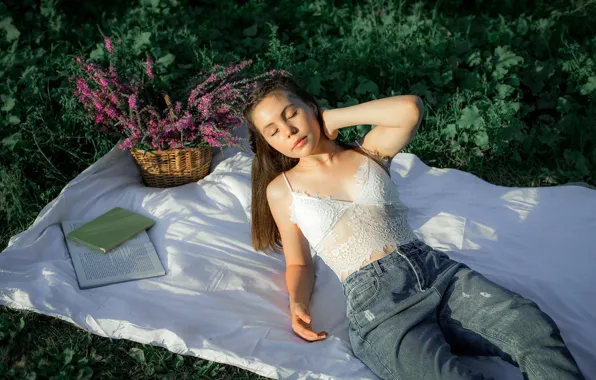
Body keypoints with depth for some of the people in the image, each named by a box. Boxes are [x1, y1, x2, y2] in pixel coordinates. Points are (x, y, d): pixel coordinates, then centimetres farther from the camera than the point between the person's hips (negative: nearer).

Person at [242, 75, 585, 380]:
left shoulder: (368, 152, 17)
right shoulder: (281, 190, 15)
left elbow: (410, 108, -2)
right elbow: (298, 262, 18)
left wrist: (333, 117, 7)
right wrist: (297, 303, -4)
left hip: (436, 268, 3)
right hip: (373, 299, -2)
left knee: (535, 329, -22)